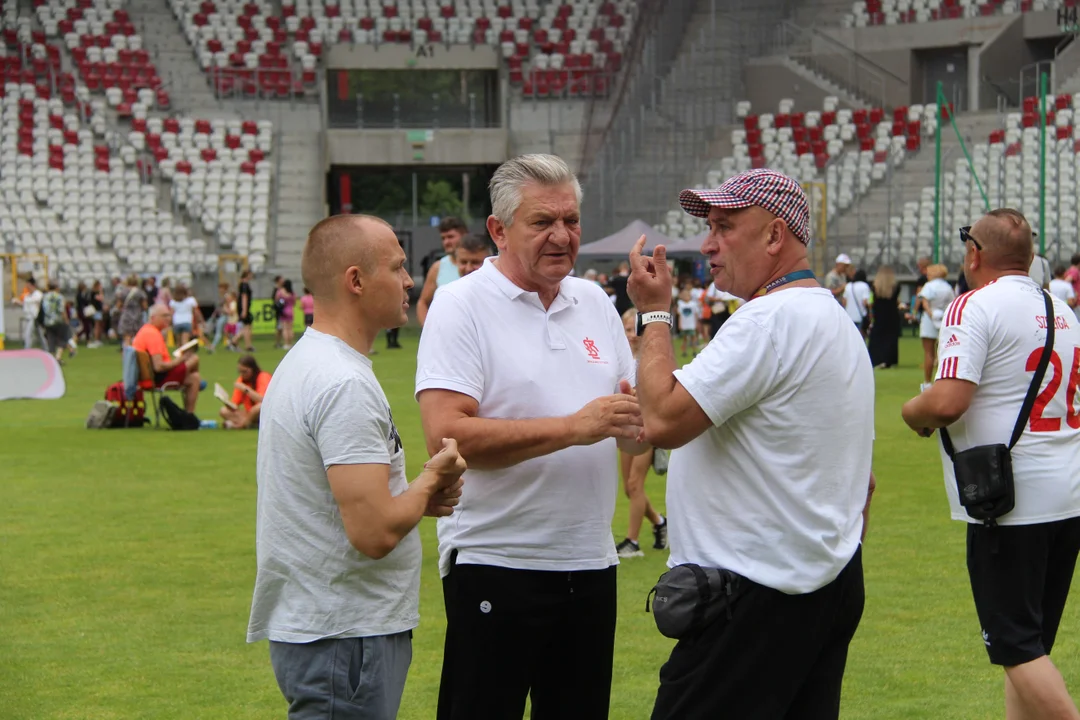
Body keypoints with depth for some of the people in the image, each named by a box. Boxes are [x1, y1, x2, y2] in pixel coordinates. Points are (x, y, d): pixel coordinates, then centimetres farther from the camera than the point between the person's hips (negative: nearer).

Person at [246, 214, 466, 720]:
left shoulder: (302, 362, 14)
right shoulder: (345, 384, -20)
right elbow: (375, 532, -25)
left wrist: (420, 495, 8)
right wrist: (430, 479, -7)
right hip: (345, 639, -10)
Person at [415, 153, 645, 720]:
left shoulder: (595, 303, 12)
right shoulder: (462, 306, -7)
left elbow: (634, 433, 17)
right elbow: (446, 434, -20)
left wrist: (636, 420, -9)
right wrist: (574, 427, -22)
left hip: (590, 562, 6)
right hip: (495, 564, -6)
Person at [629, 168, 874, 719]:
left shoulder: (770, 318, -16)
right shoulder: (838, 321, 18)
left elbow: (663, 421, -21)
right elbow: (862, 482, 22)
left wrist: (653, 313, -8)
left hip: (761, 598, -10)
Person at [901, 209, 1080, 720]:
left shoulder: (975, 308, -12)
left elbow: (947, 403, -23)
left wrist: (912, 413, -1)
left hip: (1011, 501, -8)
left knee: (1017, 647, -4)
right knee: (1031, 644, 15)